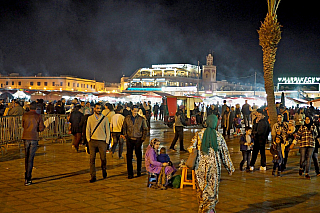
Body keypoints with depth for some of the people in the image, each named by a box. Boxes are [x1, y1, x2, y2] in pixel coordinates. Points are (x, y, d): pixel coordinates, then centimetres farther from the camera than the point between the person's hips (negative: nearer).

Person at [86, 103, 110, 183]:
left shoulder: (105, 118, 5)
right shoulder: (90, 118, 7)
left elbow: (107, 130, 7)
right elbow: (87, 129, 9)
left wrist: (107, 141, 0)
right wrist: (88, 139, -1)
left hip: (102, 141, -1)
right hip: (92, 141, 1)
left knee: (103, 158, 1)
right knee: (92, 159, -2)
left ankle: (104, 170, 31)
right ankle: (93, 176, 2)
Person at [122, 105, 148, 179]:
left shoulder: (141, 119, 0)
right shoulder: (127, 118, 4)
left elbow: (145, 129, 6)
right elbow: (124, 128, 15)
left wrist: (143, 138, 0)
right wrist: (125, 135, 5)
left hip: (138, 139, -1)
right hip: (129, 139, 1)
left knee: (139, 156, 6)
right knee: (129, 156, 0)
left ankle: (139, 171, 21)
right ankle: (130, 173, 6)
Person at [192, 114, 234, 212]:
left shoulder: (199, 134, -3)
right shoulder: (219, 136, -3)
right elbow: (225, 153, 2)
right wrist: (230, 167, 11)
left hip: (201, 165, 2)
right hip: (214, 166, -1)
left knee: (202, 187, 14)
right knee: (212, 188, 6)